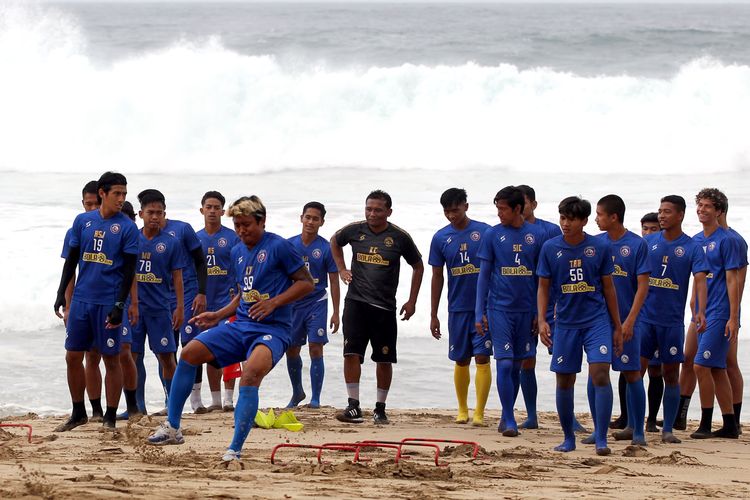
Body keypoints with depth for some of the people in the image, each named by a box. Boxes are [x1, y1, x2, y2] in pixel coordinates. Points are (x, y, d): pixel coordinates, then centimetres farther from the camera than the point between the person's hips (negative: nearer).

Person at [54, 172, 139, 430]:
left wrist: (120, 305, -13)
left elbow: (129, 270, -5)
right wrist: (61, 292, 6)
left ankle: (110, 417, 9)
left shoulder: (127, 227, -3)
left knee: (111, 358, 1)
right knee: (73, 357, 7)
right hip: (81, 299, 4)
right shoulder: (83, 221, 7)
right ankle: (78, 413, 20)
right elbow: (72, 260, 13)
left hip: (108, 302, -4)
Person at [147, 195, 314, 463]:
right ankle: (172, 428, 2)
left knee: (252, 372, -33)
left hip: (272, 329, -7)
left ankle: (235, 450, -30)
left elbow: (306, 283, -7)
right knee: (189, 353, -7)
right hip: (241, 325, 7)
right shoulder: (237, 252, 15)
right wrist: (218, 316, 14)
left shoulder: (279, 246, -8)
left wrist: (273, 302, -16)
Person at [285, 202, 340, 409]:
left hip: (317, 303, -4)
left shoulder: (326, 248, -6)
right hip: (293, 304, 4)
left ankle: (315, 399, -4)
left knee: (316, 349, -9)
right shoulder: (289, 244, 2)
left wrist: (336, 313, -6)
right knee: (291, 350, 10)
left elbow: (334, 281, -3)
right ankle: (297, 393, 30)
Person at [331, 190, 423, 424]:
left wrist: (412, 302, 7)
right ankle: (353, 406, -7)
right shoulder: (355, 230, 1)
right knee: (352, 353, -11)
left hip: (385, 307, 0)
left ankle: (380, 409, 17)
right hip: (356, 302, 0)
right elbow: (334, 241, 24)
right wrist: (341, 269, 13)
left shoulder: (400, 237, -2)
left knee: (384, 359, 4)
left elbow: (418, 267, 11)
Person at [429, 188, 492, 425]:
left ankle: (479, 412, -6)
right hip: (458, 308, 3)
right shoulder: (441, 238, 4)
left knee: (482, 357, -8)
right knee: (461, 360, 10)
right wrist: (433, 315, 9)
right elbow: (437, 277, 9)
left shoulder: (485, 232, -4)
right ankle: (462, 410, 23)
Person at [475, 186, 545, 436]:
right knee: (504, 364, -10)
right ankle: (509, 421, -6)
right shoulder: (492, 235, 1)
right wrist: (479, 313, -1)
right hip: (499, 309, -2)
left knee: (517, 366, 9)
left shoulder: (537, 235, 3)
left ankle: (506, 417, 21)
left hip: (526, 310, 2)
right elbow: (484, 275, 4)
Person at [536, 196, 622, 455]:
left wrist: (617, 327, 8)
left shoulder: (600, 247, -1)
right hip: (566, 324, 2)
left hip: (597, 320, -2)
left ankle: (601, 439, -13)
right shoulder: (550, 248, 1)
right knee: (564, 380, 7)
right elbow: (543, 287, 6)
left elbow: (608, 288, 6)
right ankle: (568, 438, 23)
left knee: (600, 373, -17)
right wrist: (541, 320, -7)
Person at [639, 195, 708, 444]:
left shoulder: (691, 247, -1)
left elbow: (700, 280, -11)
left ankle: (668, 429, 10)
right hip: (644, 317, 1)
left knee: (671, 374, 3)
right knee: (637, 369, -3)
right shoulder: (648, 242, 6)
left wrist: (700, 311, -26)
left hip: (672, 320, -1)